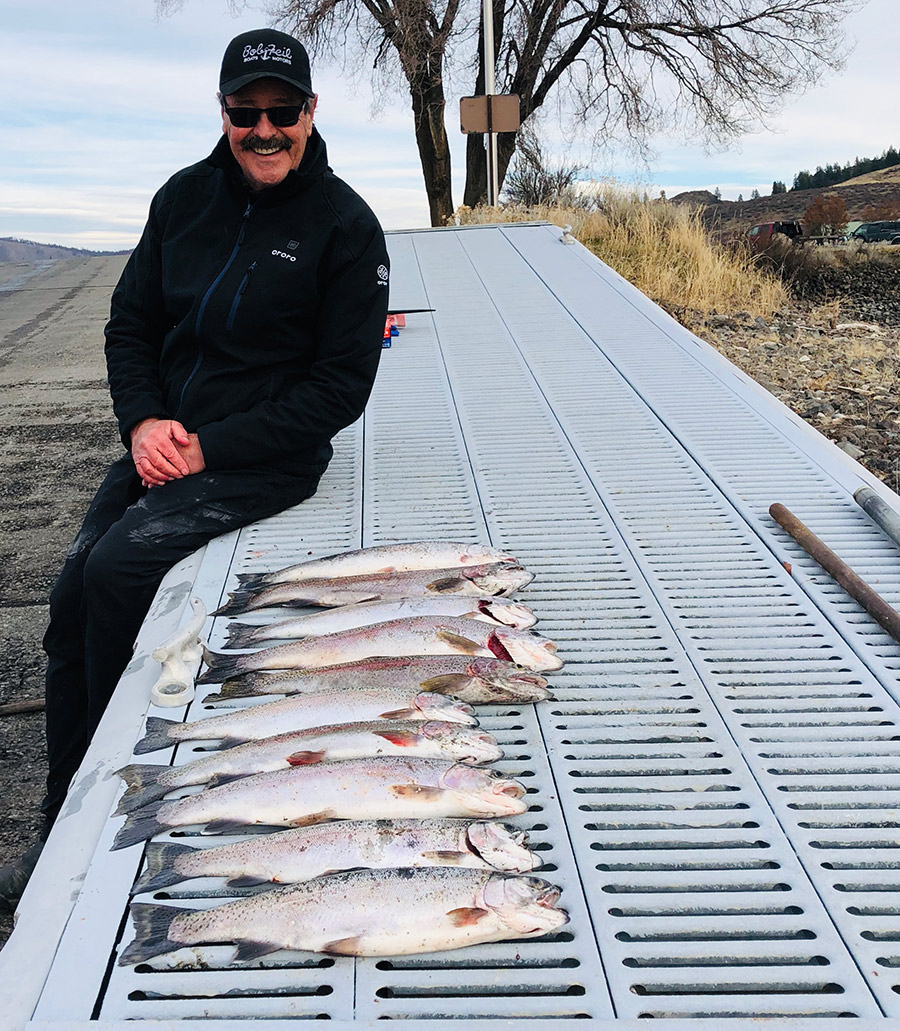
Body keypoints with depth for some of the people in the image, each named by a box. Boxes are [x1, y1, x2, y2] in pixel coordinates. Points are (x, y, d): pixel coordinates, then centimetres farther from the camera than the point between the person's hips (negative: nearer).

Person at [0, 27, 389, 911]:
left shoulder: (345, 225, -7)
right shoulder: (185, 197, 8)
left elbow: (342, 385, -10)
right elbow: (130, 322, 13)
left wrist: (212, 446, -15)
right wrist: (143, 421, -7)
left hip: (269, 459, -5)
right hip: (162, 443, 6)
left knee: (118, 568, -23)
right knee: (71, 595, -9)